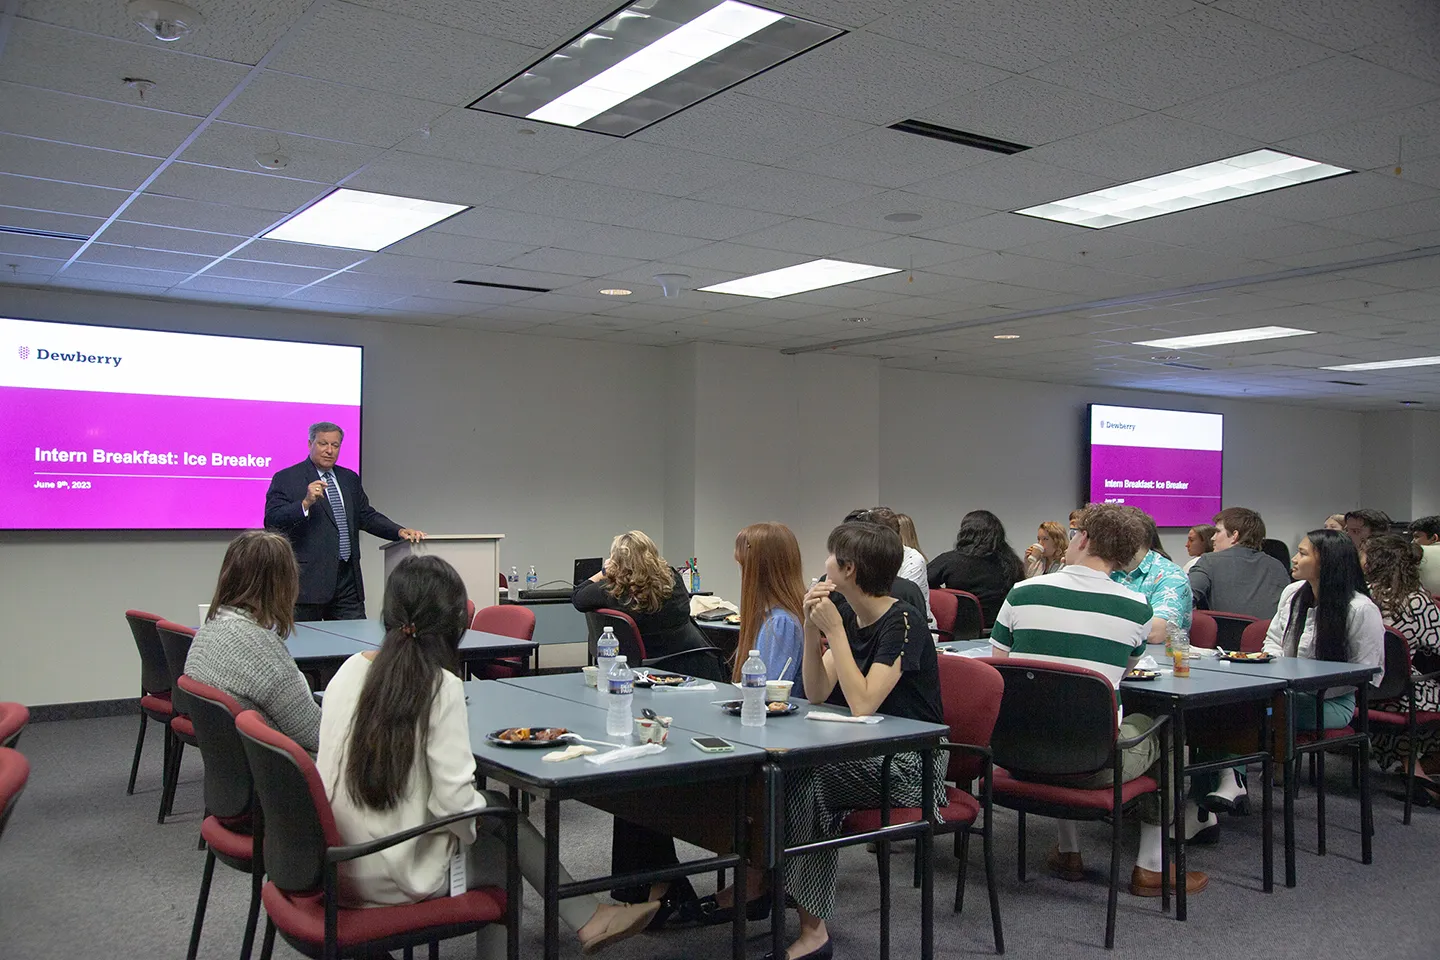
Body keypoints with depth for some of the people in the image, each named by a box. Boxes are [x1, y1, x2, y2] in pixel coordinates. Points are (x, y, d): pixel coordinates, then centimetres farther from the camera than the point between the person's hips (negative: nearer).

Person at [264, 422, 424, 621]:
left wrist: (399, 531, 4)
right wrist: (306, 503, -24)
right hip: (307, 580, -5)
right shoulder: (286, 479, 0)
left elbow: (366, 516, 21)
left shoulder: (350, 478, 18)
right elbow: (272, 522, -10)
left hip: (348, 580, 5)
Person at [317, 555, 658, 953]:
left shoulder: (349, 670, -1)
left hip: (340, 861, 6)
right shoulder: (440, 686, -18)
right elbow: (455, 802, -22)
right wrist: (476, 818, 1)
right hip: (395, 878, -6)